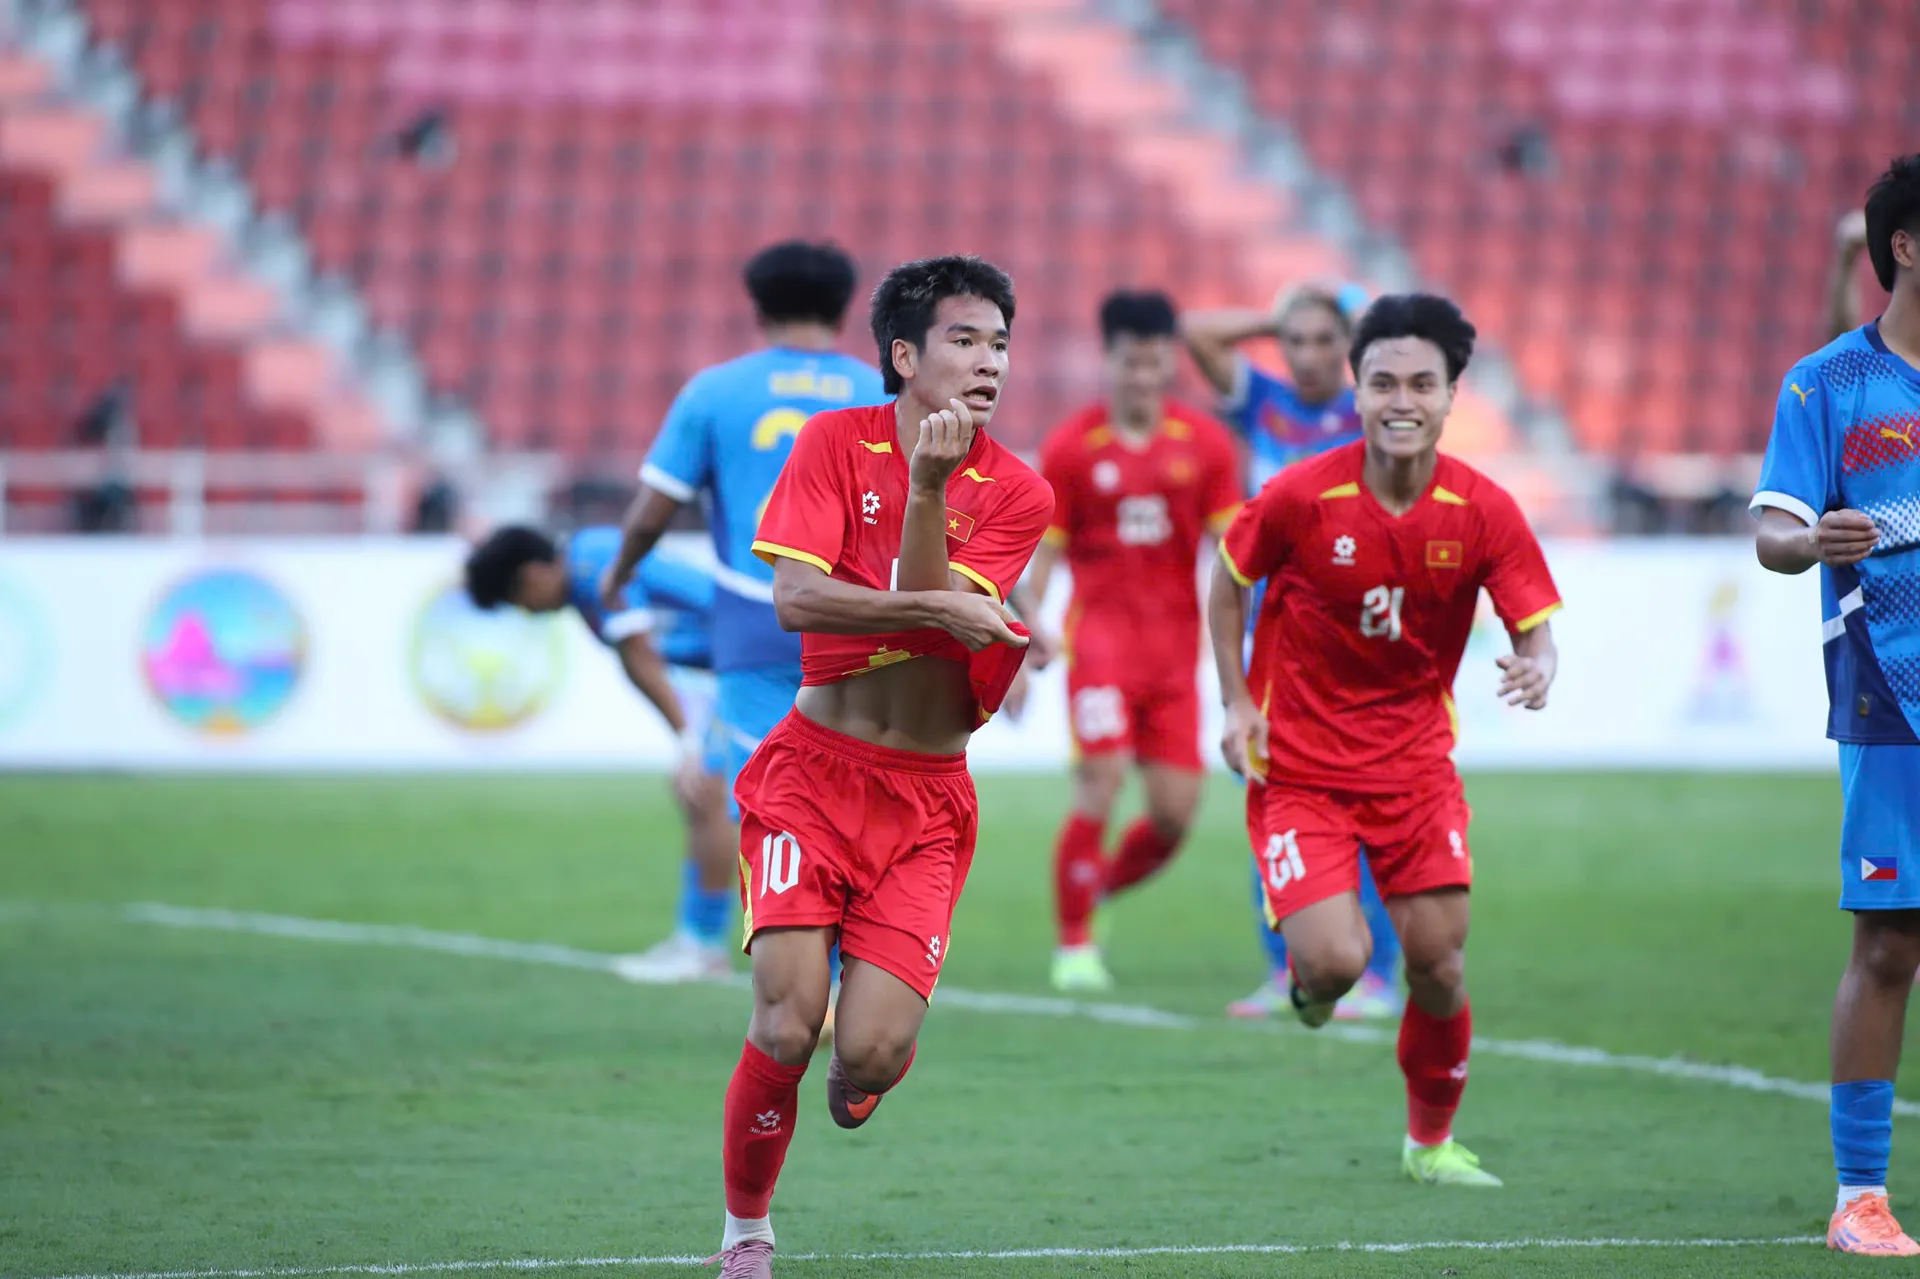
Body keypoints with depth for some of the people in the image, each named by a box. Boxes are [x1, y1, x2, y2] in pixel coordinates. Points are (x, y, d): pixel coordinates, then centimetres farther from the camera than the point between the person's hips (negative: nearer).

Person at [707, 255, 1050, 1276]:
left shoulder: (1015, 493, 1)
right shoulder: (835, 443, 0)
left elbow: (929, 604, -11)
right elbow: (794, 597, -12)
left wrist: (927, 491, -23)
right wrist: (937, 608, -22)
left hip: (928, 796, 1)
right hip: (813, 770, -1)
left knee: (872, 1050, -12)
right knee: (787, 1024, -16)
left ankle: (854, 1074, 28)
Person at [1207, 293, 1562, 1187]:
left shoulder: (1482, 512, -10)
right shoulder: (1303, 496, -15)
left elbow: (1536, 631, -9)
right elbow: (1228, 578, 3)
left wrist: (1535, 670, -33)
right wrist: (1236, 701, -4)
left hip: (1416, 760, 2)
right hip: (1298, 764, -2)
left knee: (1440, 965, -1)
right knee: (1336, 961, -18)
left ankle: (1432, 1141, 25)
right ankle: (1306, 975, 22)